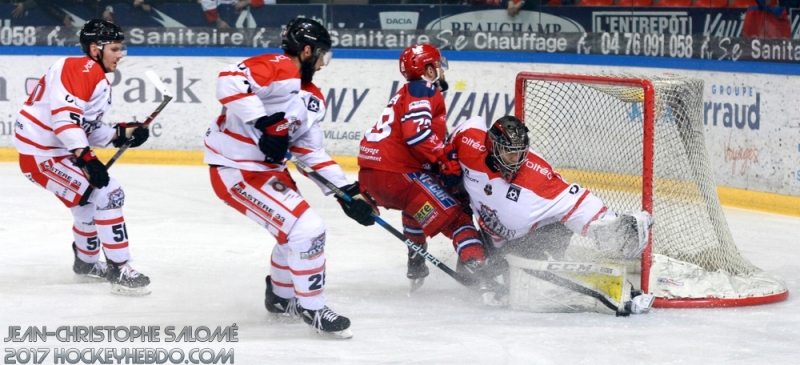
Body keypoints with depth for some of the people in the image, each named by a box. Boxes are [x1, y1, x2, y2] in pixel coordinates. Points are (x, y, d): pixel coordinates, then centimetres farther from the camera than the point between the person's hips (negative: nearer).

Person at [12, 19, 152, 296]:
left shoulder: (98, 79, 15)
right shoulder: (81, 69, -19)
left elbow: (89, 128, 15)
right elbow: (64, 114, -30)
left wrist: (122, 133, 2)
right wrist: (85, 157, -34)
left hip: (60, 149, 11)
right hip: (41, 153, -11)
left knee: (92, 200, 23)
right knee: (106, 195, -16)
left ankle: (86, 261, 44)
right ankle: (120, 271, -13)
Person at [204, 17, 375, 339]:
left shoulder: (312, 98, 12)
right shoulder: (277, 69, -18)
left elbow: (312, 153, 13)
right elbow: (230, 81, -33)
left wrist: (348, 191, 5)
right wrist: (265, 124, -35)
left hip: (267, 168, 10)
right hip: (235, 170, -10)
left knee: (299, 230, 20)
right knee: (306, 229, -13)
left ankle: (281, 297, 42)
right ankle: (312, 308, 2)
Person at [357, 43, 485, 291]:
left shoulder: (406, 94, 26)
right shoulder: (423, 90, -5)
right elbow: (416, 132, -21)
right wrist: (448, 163, -17)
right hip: (394, 173, -10)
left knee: (419, 204, 38)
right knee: (454, 217, -13)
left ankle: (416, 266, 45)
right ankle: (476, 264, -31)